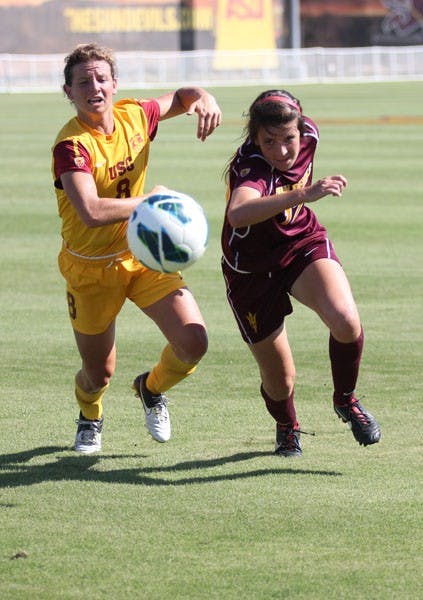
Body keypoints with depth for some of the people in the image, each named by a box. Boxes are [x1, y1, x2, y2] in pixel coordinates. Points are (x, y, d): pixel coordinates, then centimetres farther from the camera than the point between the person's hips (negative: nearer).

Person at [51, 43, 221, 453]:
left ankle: (151, 389, 25)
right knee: (99, 373, 9)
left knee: (194, 342, -10)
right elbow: (92, 212, -38)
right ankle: (89, 419, 48)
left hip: (142, 255, 4)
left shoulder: (134, 116, -6)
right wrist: (149, 200, -26)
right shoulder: (72, 146, -24)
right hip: (91, 268, -4)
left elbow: (180, 97, 15)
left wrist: (205, 100, -8)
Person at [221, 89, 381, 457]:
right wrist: (303, 195, -65)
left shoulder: (309, 133, -15)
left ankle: (346, 400, 3)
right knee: (279, 381, 6)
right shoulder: (251, 167, -34)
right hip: (252, 271, -3)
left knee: (346, 322, -27)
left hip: (303, 243, 4)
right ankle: (287, 428, 44)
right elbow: (238, 214, -57)